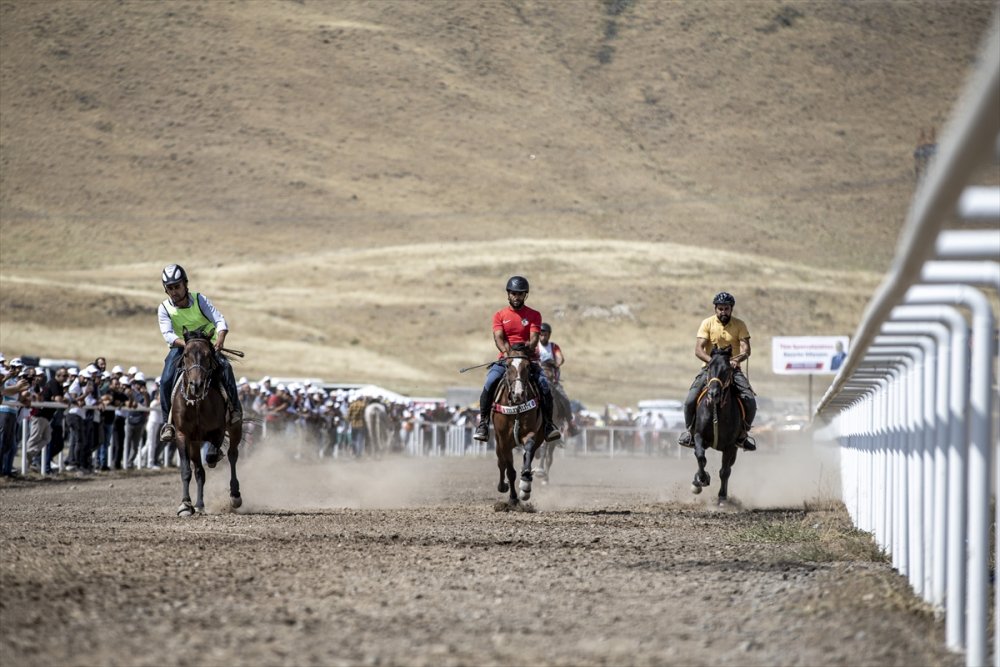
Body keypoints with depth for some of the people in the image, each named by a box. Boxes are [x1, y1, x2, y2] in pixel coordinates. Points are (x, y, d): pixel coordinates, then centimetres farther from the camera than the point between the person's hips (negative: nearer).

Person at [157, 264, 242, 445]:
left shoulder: (199, 300, -12)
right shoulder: (164, 309, -10)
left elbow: (219, 320, -20)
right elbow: (168, 334, -22)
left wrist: (220, 338, -42)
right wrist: (185, 344, -42)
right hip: (181, 347, 1)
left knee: (225, 367, -29)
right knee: (166, 380, -20)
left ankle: (235, 408, -15)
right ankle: (168, 422, -8)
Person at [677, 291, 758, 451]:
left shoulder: (740, 325, 0)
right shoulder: (707, 323, -2)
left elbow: (746, 349, -10)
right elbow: (698, 349, -10)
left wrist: (737, 359, -32)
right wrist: (712, 360, -29)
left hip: (733, 368, 0)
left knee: (750, 401, -19)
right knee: (690, 400, -20)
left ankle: (743, 432, 7)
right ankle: (689, 429, 8)